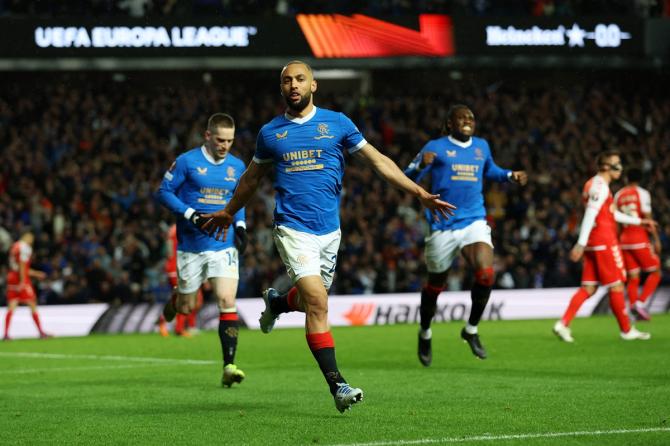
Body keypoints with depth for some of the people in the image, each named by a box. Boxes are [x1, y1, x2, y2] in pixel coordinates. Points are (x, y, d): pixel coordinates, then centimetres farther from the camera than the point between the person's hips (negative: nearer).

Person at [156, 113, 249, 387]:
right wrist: (191, 214, -17)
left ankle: (229, 366, -15)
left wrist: (240, 226, 4)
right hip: (191, 245, -2)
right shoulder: (187, 162, -7)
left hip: (224, 245, 2)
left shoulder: (237, 166, 7)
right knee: (186, 308, 8)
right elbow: (164, 192, -5)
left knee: (227, 301, -15)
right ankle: (175, 299, 48)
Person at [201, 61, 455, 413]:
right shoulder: (270, 132, 5)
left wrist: (420, 193, 0)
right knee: (317, 304, -16)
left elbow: (377, 161, 6)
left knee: (311, 299, 12)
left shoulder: (337, 123, 4)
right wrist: (228, 212, 32)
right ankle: (336, 384, -13)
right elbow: (252, 177, 22)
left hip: (329, 228, 2)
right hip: (293, 229, -2)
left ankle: (275, 302, 49)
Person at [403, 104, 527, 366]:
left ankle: (471, 330, 0)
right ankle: (425, 335, 36)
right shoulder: (436, 147, -3)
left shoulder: (481, 146, 12)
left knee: (486, 274, -21)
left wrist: (511, 176, 13)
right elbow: (408, 179, -7)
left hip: (474, 222, 3)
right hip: (443, 226, -3)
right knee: (436, 285, 10)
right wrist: (422, 166, -28)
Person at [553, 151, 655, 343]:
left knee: (589, 288, 6)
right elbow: (590, 215, -21)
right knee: (616, 286, 1)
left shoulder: (594, 184, 19)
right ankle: (627, 330, 9)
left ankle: (563, 324, -4)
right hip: (604, 242, -10)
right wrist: (581, 244, -27)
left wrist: (639, 221, 30)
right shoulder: (600, 186, -13)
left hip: (593, 243, 10)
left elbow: (612, 214, 26)